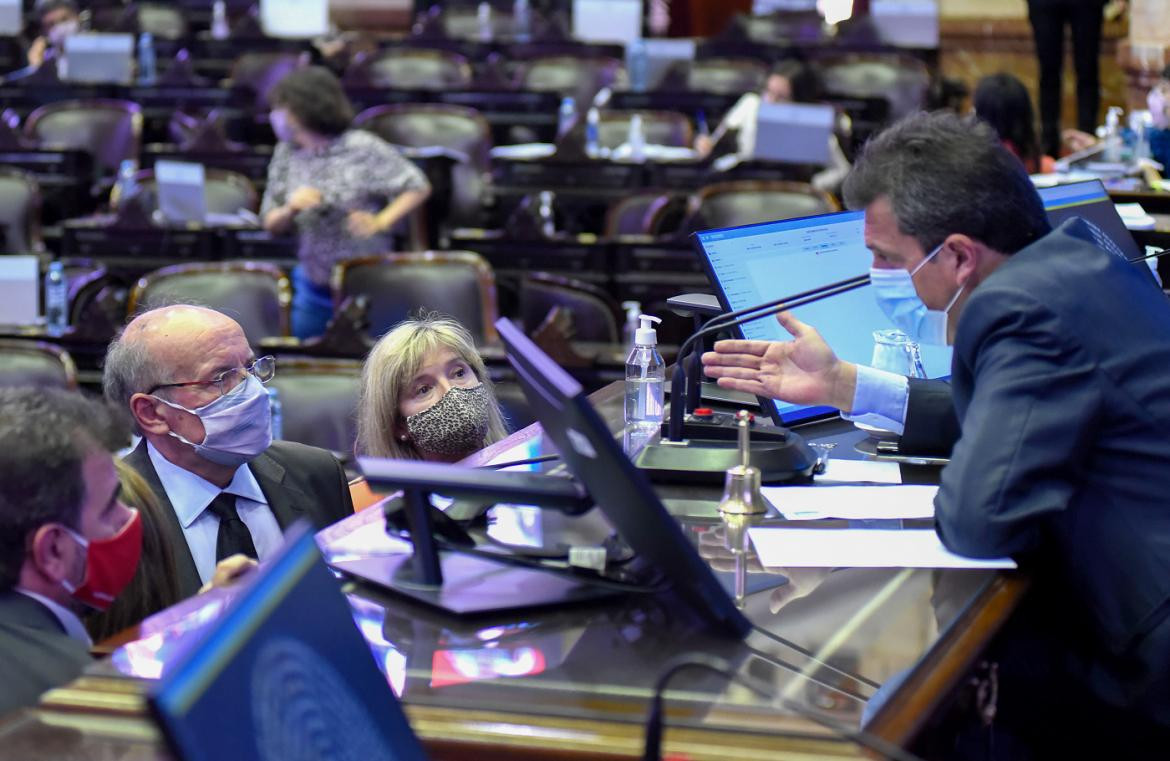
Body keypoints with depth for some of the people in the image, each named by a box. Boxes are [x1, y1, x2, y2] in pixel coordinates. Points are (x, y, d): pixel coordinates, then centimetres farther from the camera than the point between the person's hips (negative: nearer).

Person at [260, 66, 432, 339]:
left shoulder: (363, 148, -12)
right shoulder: (286, 153, 1)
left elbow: (418, 187, -9)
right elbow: (271, 224, 5)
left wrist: (381, 222, -22)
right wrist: (291, 209, -17)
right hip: (313, 289, 4)